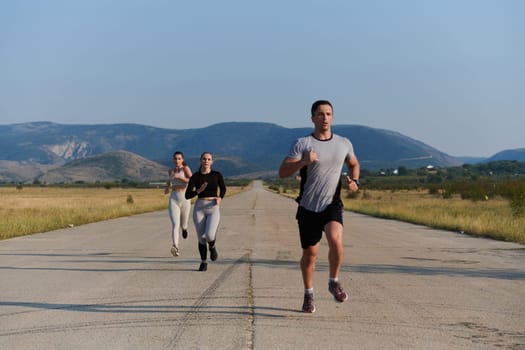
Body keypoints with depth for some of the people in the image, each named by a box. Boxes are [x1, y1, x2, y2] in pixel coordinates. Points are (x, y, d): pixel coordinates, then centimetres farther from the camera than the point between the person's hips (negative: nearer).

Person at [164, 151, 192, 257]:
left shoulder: (186, 168, -3)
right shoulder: (170, 170, 11)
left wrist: (180, 177, -25)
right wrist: (167, 188, 8)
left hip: (185, 199, -2)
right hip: (173, 199, 2)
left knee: (183, 224, 15)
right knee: (175, 224, -19)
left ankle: (184, 227, 55)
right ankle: (175, 248, -33)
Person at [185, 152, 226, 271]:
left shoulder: (217, 175, 2)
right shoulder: (195, 177, 1)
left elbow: (223, 189, 18)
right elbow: (187, 195, -2)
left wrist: (220, 198, -1)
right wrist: (199, 190, -17)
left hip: (213, 208, -1)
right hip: (199, 208, 1)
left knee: (209, 235, -21)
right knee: (201, 238, 2)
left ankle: (212, 246, 16)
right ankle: (204, 262, 22)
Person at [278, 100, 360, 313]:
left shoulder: (344, 144, 4)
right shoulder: (302, 144, -8)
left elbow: (354, 164, 24)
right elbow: (282, 172, -14)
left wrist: (354, 180, 3)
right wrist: (303, 162, -31)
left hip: (332, 204, 1)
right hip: (308, 207, -1)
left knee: (335, 239, -26)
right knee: (310, 253, 6)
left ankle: (334, 282, -2)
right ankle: (308, 294, 28)